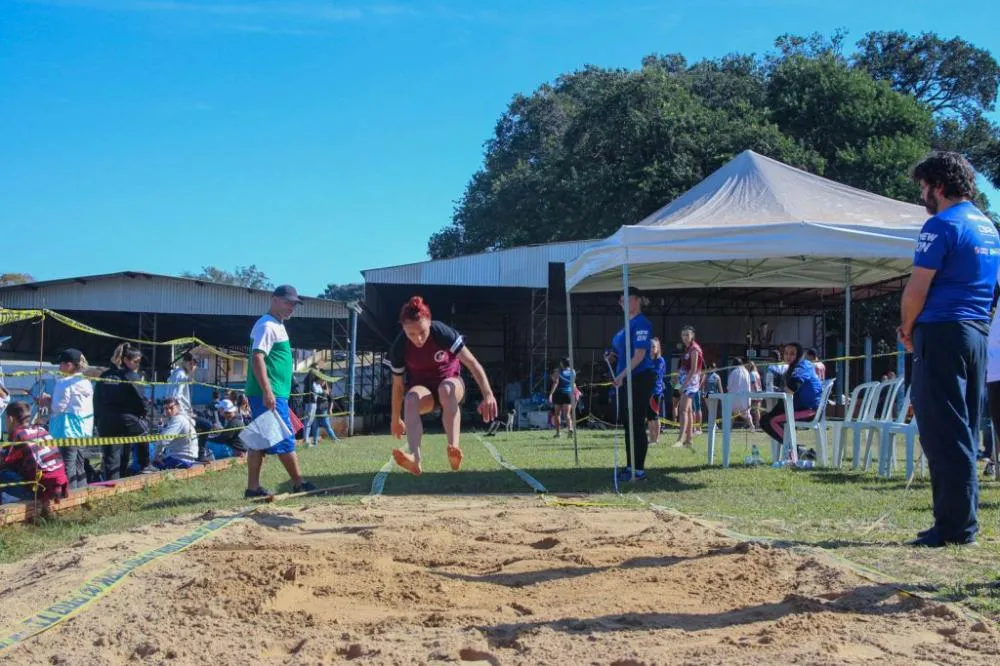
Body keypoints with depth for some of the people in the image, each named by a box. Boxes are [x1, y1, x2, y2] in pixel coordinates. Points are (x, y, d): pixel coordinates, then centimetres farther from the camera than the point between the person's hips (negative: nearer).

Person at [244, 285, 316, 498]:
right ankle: (299, 484, 2)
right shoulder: (267, 326, -11)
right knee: (285, 439, -4)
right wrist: (267, 392, -27)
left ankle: (253, 487, 10)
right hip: (269, 394, -10)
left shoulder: (277, 326, 20)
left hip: (276, 394, 10)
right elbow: (258, 358, -20)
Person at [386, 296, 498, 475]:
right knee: (411, 399, -35)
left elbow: (472, 363, -28)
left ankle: (454, 450, -54)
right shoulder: (399, 348, -19)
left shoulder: (443, 333, -25)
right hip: (421, 386, 1)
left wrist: (488, 395, -38)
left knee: (446, 389, -39)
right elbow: (398, 385, -6)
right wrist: (396, 419, 3)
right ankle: (415, 459, -52)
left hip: (450, 381, -1)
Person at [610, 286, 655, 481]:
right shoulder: (628, 323, 16)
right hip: (626, 380, 10)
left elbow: (639, 354, -20)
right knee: (628, 424, 12)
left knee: (637, 424, -7)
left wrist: (622, 375, -23)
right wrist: (613, 356, 11)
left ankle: (639, 470, -4)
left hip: (639, 378, -10)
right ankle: (631, 466, 19)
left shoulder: (641, 323, -12)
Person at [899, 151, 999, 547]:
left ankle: (954, 526, -4)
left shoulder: (942, 226, -11)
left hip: (943, 335, -9)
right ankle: (964, 521, 16)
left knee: (942, 433, -5)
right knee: (964, 433, 12)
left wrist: (907, 331, 1)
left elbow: (917, 288, -15)